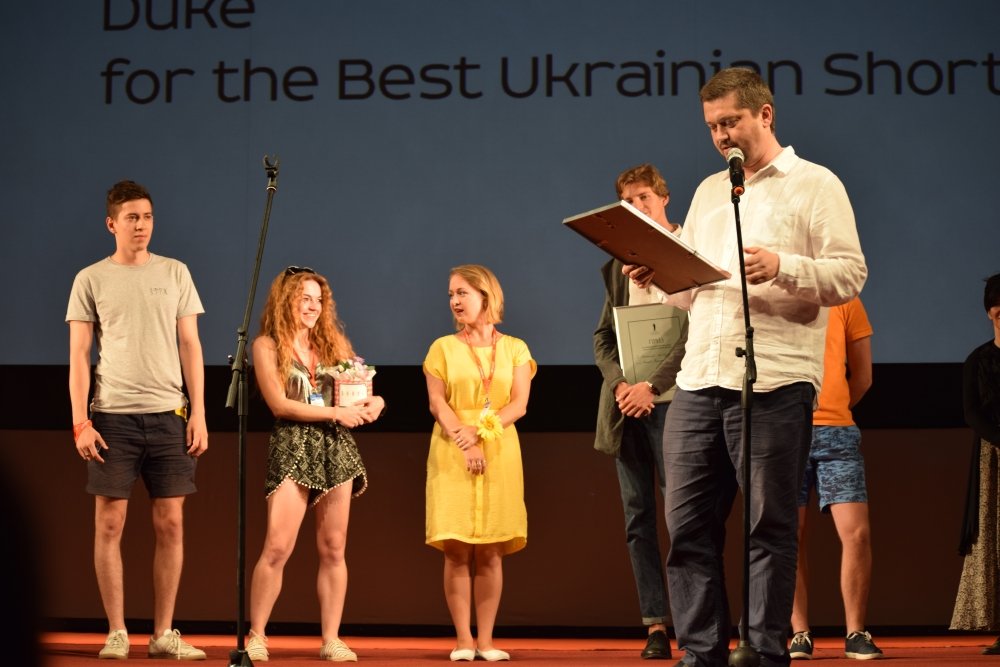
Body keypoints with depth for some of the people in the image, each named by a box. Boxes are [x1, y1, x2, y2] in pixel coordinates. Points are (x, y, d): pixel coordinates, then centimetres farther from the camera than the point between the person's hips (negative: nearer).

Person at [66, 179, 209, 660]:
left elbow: (190, 347, 9)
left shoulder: (175, 274, 9)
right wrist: (80, 422, -6)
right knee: (109, 524, -2)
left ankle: (164, 634, 8)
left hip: (168, 414, 2)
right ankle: (116, 633, 5)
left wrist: (198, 413, 1)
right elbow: (78, 355, 2)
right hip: (113, 416, -2)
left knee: (170, 525, 1)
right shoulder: (91, 280, 4)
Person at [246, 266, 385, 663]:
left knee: (333, 549, 4)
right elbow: (279, 404, -7)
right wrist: (336, 412, -12)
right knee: (277, 547, -11)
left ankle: (331, 640, 7)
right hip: (293, 448, -4)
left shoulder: (333, 342, 15)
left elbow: (358, 389, 18)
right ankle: (256, 637, -3)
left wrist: (373, 402, -6)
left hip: (337, 448, 4)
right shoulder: (267, 345, 1)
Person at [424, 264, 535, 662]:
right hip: (452, 456, 0)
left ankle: (486, 640, -2)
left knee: (491, 553, -2)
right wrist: (464, 444, -16)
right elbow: (437, 404, -1)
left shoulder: (514, 349, 9)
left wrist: (482, 431, -15)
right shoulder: (443, 348, 9)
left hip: (499, 454, 0)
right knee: (457, 551, -5)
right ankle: (463, 640, -3)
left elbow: (519, 404, 0)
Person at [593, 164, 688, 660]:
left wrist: (652, 386, -14)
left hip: (670, 400, -6)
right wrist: (620, 385, -4)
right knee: (638, 518, 3)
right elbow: (603, 336, 14)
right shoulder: (619, 265, 17)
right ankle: (655, 626, 5)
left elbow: (695, 331, -9)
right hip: (624, 405, 6)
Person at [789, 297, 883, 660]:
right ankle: (799, 634, 7)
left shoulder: (845, 302, 8)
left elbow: (862, 375, 14)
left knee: (857, 533, -7)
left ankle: (855, 633, 2)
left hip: (836, 431, 1)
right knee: (790, 538, 0)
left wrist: (828, 410, 11)